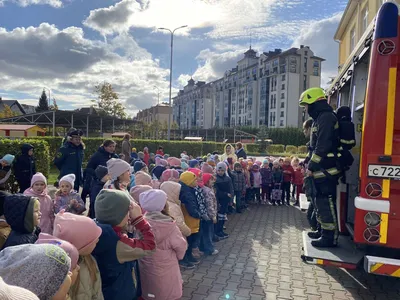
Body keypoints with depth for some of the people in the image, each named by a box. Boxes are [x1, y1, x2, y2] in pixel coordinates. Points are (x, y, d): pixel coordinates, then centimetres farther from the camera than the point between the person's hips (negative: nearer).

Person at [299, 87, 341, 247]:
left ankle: (330, 237, 0)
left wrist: (312, 166, -18)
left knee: (326, 202, -6)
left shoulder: (326, 117, -15)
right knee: (321, 201, 17)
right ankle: (324, 231, 28)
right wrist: (310, 164, 19)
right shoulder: (321, 118, 18)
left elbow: (322, 146, -22)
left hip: (326, 170, -11)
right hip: (322, 169, 11)